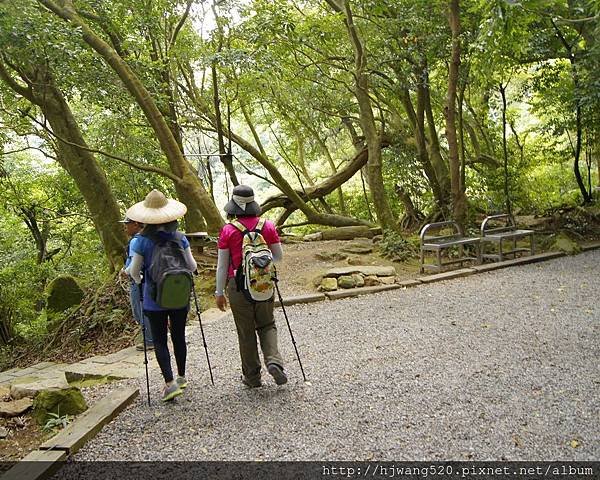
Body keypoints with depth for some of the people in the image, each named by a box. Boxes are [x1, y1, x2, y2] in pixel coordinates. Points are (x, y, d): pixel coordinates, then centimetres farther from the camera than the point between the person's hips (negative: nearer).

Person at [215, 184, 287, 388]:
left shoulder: (228, 230, -9)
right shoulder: (268, 226, -2)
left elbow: (222, 265, -5)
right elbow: (279, 256, 5)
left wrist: (220, 292, 3)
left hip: (238, 285, -2)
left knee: (246, 332, 10)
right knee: (267, 325, 18)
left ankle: (252, 376, 19)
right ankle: (273, 361, -3)